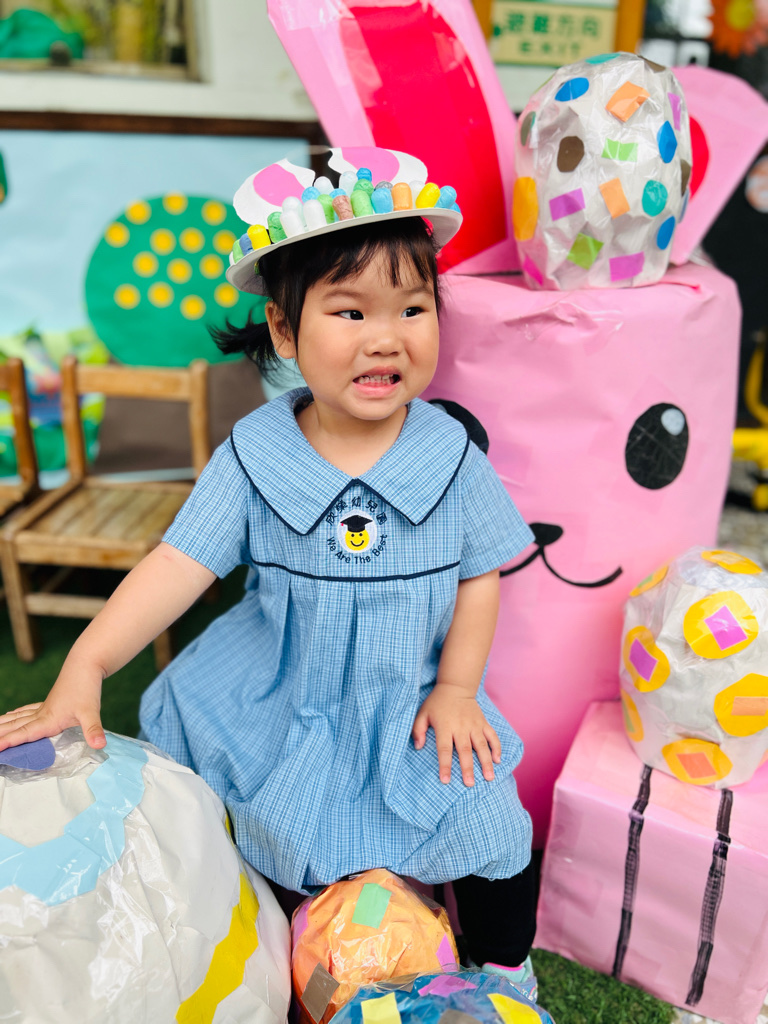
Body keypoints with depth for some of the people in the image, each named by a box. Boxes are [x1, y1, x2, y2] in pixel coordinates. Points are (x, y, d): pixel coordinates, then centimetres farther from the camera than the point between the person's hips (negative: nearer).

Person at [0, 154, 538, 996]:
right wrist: (86, 665, -26)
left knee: (488, 824, -8)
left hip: (414, 699, 0)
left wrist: (455, 687, -8)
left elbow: (478, 574, -3)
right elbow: (180, 563, -17)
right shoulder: (253, 457, -14)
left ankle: (506, 968, 28)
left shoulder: (452, 455, -12)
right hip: (282, 698, 1)